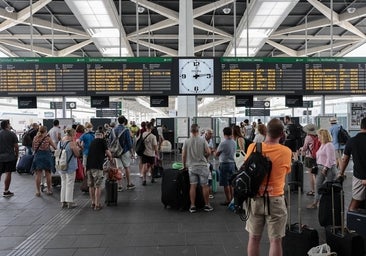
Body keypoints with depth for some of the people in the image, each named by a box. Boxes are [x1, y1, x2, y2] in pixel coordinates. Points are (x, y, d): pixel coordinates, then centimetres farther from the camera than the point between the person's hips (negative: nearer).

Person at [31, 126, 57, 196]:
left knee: (38, 174, 6)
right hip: (47, 156, -1)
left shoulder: (35, 138, 0)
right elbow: (55, 147, -3)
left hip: (37, 156, 2)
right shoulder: (48, 138, -7)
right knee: (48, 174, 10)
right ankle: (49, 190, 19)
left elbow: (33, 148, 9)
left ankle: (38, 191, 9)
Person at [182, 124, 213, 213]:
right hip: (202, 166, -2)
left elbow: (183, 155, 1)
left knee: (193, 186, 5)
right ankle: (207, 205, 15)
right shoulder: (203, 140, -7)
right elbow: (208, 152, -9)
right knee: (205, 186, 7)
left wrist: (184, 165, 13)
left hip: (191, 166, 2)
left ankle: (192, 206, 7)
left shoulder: (187, 141, -1)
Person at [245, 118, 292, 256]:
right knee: (275, 240, 7)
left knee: (254, 238, 14)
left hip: (255, 198, 3)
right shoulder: (286, 151, -11)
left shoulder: (253, 147, -7)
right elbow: (286, 171, 6)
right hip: (275, 200, -2)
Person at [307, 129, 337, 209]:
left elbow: (330, 159, -20)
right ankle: (315, 203, 17)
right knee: (317, 184, 10)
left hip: (329, 168, -9)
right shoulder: (322, 145, 13)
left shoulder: (329, 145, -15)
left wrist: (325, 168, -20)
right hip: (321, 167, 9)